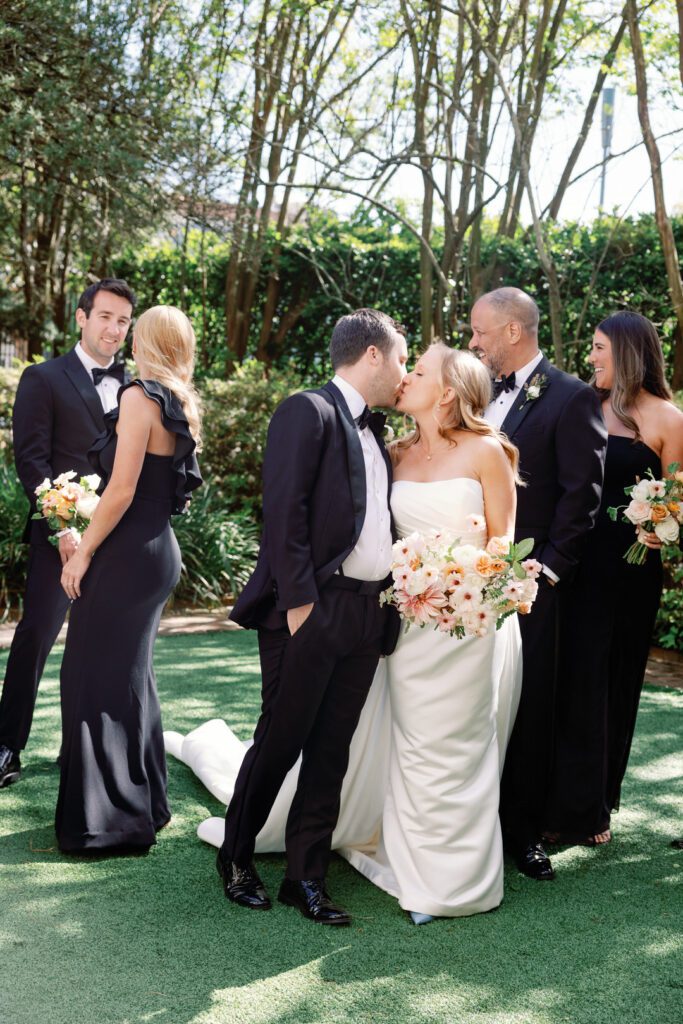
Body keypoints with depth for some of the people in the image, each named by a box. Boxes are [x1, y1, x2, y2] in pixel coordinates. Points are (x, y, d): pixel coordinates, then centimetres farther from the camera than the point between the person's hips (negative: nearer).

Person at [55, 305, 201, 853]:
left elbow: (122, 489, -19)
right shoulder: (185, 406, 10)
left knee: (99, 677, 1)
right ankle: (145, 802, 29)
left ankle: (107, 817, 9)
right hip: (161, 547, 9)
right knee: (131, 674, 18)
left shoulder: (140, 397, -14)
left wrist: (83, 553, -12)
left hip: (127, 553, -9)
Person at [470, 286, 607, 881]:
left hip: (528, 583, -5)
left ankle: (524, 831, 18)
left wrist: (545, 572, -12)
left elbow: (581, 496, -10)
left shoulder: (571, 398, -7)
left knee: (527, 710, 5)